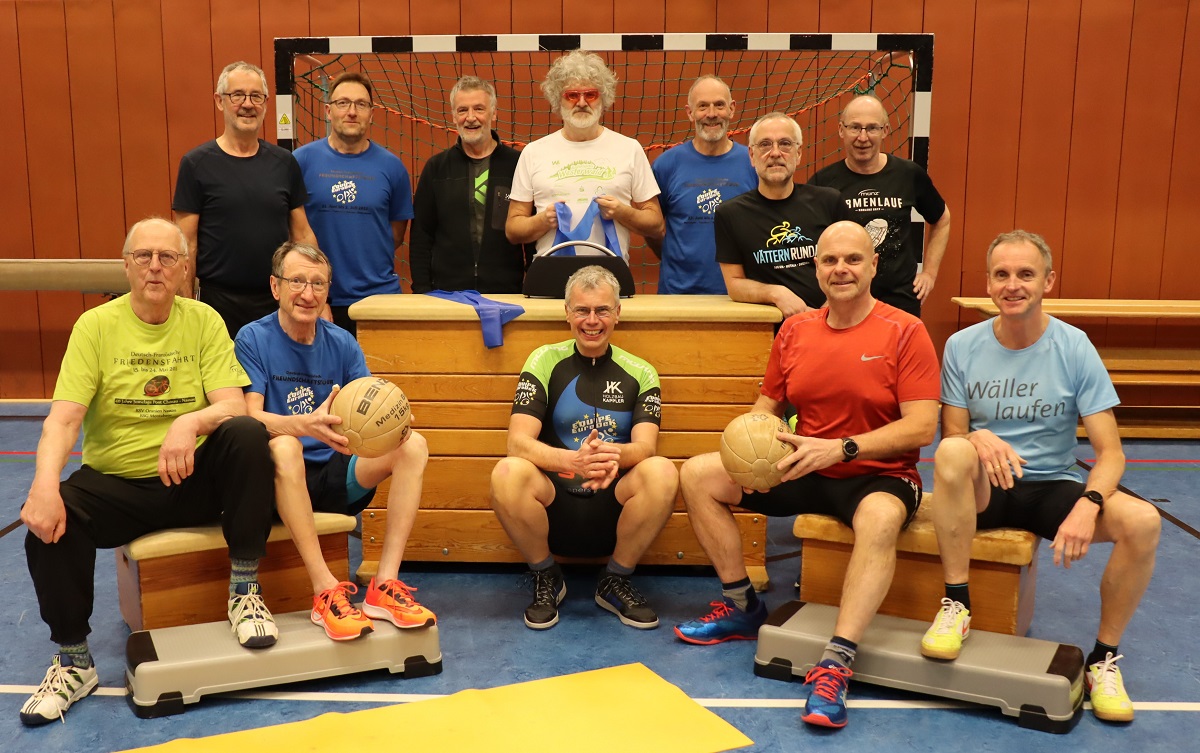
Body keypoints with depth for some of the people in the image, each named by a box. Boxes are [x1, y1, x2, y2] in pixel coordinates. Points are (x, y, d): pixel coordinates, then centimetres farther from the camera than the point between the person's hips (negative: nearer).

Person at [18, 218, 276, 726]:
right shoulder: (96, 326, -3)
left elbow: (233, 405, -10)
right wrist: (45, 484, -32)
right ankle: (74, 661, -5)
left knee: (248, 434, -28)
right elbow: (62, 420, -13)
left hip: (192, 479, 0)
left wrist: (191, 422, -34)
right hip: (116, 485, 0)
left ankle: (244, 592, -14)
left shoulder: (203, 321, 0)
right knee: (49, 518, -28)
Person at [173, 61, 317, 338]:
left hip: (280, 302, 3)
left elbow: (303, 234, 9)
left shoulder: (284, 162, 7)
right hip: (220, 303, -2)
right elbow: (187, 244, -2)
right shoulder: (196, 164, -1)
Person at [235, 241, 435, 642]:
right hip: (281, 477, -4)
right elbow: (251, 416, -16)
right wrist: (304, 424, -38)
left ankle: (385, 585, -25)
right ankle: (326, 592, -36)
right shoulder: (254, 338, -4)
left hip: (335, 474, 4)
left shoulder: (342, 343, 8)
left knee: (413, 445, -18)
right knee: (284, 447, -36)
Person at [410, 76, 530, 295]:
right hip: (446, 292, 1)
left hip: (505, 293, -1)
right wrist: (422, 290, 0)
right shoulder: (436, 168, 8)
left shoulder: (517, 165, 3)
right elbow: (421, 237, 8)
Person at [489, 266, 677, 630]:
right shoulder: (545, 361, 0)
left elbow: (645, 446, -11)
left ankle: (616, 582, -4)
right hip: (555, 502, -1)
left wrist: (615, 456, -36)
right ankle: (546, 579, -2)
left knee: (662, 472, -29)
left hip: (613, 505, 1)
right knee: (507, 473, -31)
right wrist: (574, 460, -34)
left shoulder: (639, 373, 4)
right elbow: (518, 442, -14)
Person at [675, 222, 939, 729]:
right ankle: (742, 607, 7)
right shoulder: (795, 331, 6)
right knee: (698, 475, -4)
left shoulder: (905, 332, -10)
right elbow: (768, 405, 16)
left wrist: (840, 448, -25)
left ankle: (835, 665, -38)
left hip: (878, 477, -6)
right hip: (802, 472, 6)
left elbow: (921, 427, -16)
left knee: (880, 518, -41)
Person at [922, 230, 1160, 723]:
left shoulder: (1074, 348, -6)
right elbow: (951, 434, -1)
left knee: (1143, 522, -27)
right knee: (952, 452, -34)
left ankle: (1104, 658, -3)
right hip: (981, 490, 0)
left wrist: (1088, 505, -30)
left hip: (1052, 487, 1)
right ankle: (956, 605, -21)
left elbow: (1110, 451, -9)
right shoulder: (963, 346, -3)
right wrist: (979, 439, -26)